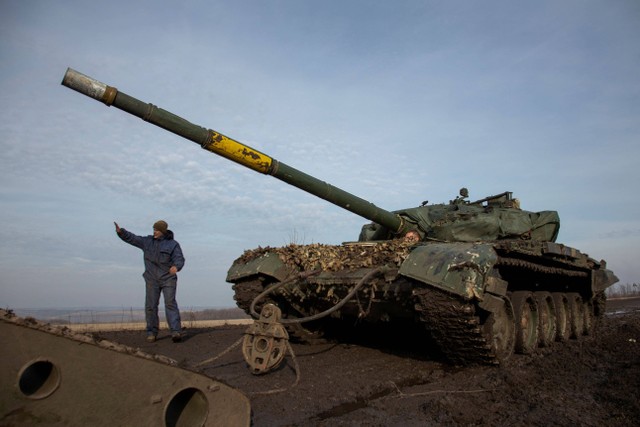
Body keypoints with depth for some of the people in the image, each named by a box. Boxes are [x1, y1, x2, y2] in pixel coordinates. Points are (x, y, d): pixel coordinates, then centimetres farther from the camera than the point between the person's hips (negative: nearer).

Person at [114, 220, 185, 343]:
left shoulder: (173, 244, -3)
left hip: (168, 278, -3)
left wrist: (176, 267, -37)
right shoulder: (147, 241, 9)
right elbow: (131, 238, 5)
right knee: (151, 306, -2)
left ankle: (176, 332, -19)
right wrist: (120, 231, -14)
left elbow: (179, 259, -14)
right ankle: (152, 333, 9)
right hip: (152, 279, 3)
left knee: (170, 303, -14)